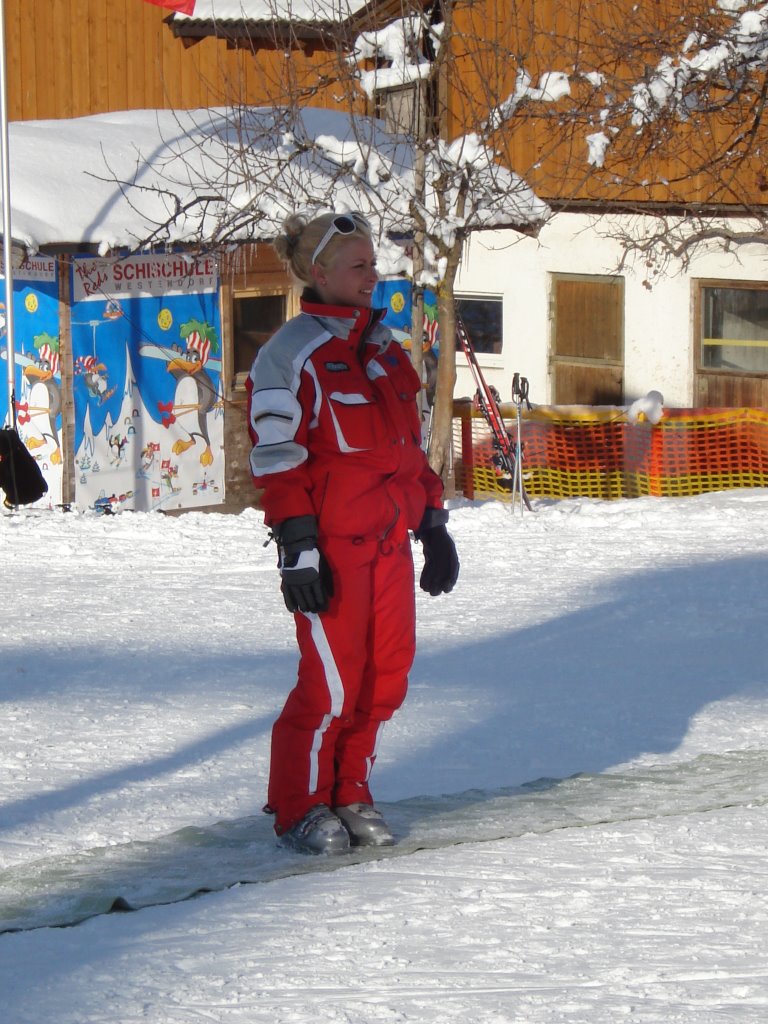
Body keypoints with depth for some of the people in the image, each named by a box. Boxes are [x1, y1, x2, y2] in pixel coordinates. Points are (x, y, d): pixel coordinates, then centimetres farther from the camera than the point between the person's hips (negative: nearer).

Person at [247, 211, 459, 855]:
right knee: (333, 680, -6)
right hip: (331, 544, -7)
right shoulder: (291, 354, -7)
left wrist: (433, 524, 18)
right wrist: (295, 546, -17)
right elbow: (276, 458, -11)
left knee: (388, 674, 6)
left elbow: (411, 444, 22)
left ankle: (351, 796, 20)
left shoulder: (382, 347, 16)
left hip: (389, 539, 7)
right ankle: (300, 810, 7)